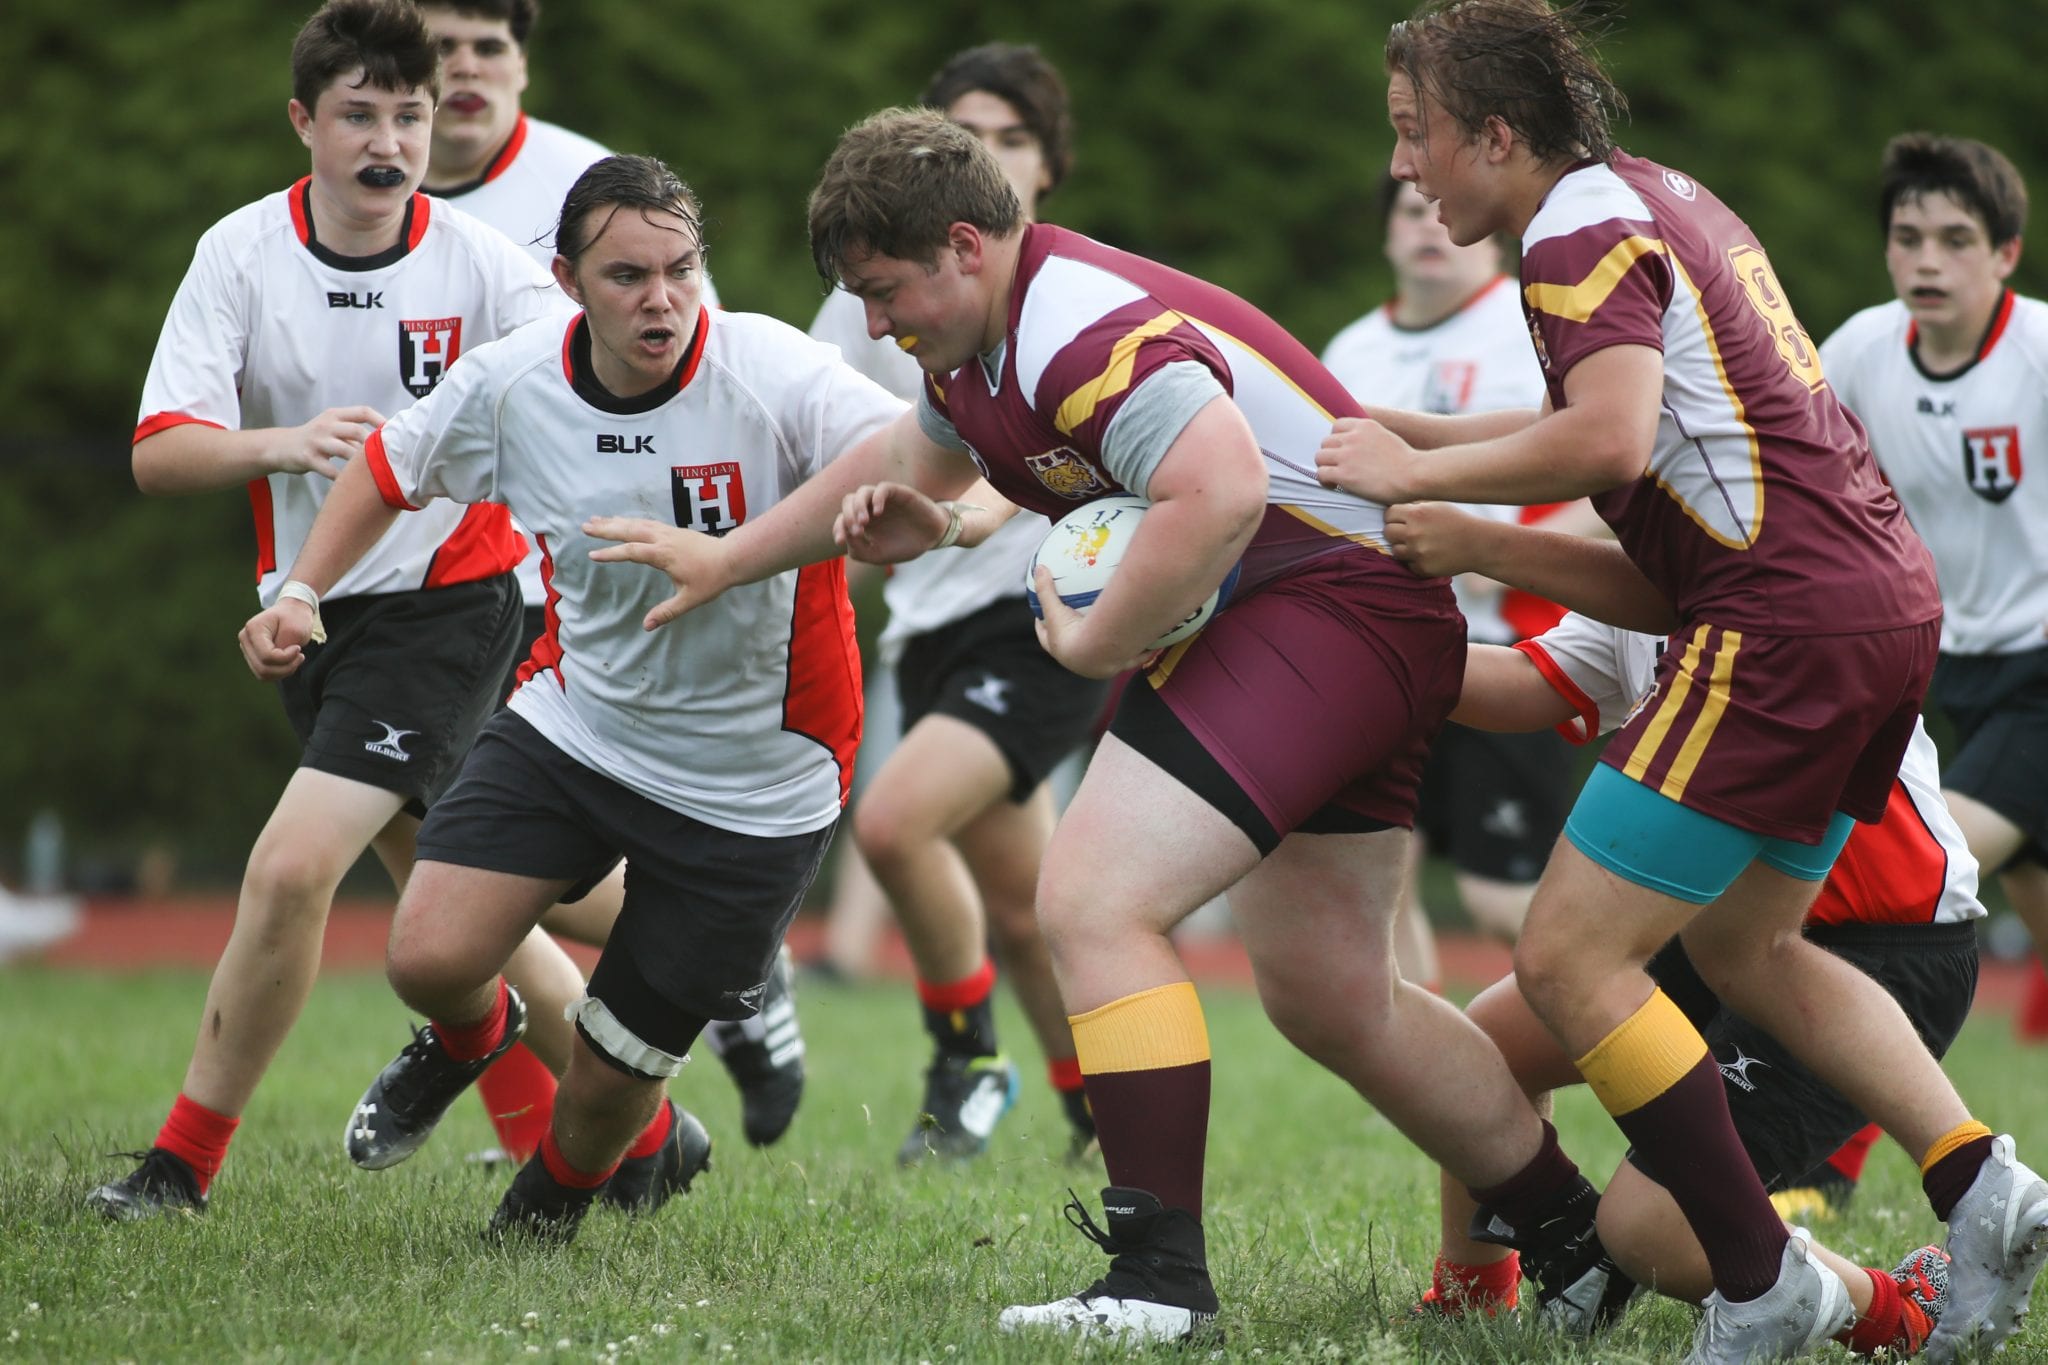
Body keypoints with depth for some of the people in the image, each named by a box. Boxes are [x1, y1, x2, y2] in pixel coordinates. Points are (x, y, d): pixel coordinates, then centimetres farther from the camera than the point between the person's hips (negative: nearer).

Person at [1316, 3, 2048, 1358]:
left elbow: (1608, 438, -27)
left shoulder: (1584, 237, -11)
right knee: (1744, 946, 23)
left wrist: (1416, 473, -16)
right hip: (1888, 596, 10)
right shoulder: (1658, 195, 19)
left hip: (1786, 622, -10)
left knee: (1569, 958, -6)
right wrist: (1418, 431, 27)